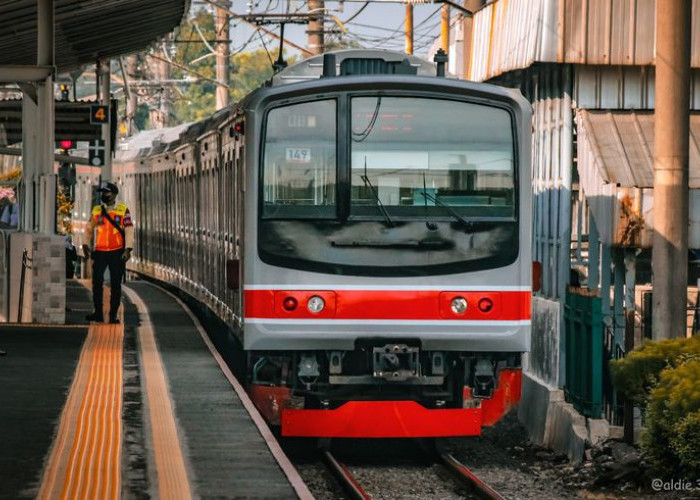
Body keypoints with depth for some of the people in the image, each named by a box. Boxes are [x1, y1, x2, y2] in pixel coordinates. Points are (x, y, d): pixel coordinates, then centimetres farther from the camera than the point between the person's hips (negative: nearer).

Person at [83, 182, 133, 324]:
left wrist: (128, 249, -13)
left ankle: (113, 314, 7)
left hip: (117, 253, -2)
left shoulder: (123, 210, -1)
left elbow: (129, 230, -4)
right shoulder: (96, 210, 8)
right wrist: (85, 244, 7)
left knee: (115, 284, 1)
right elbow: (90, 229, 17)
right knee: (97, 282, -4)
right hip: (100, 252, 2)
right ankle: (98, 313, 2)